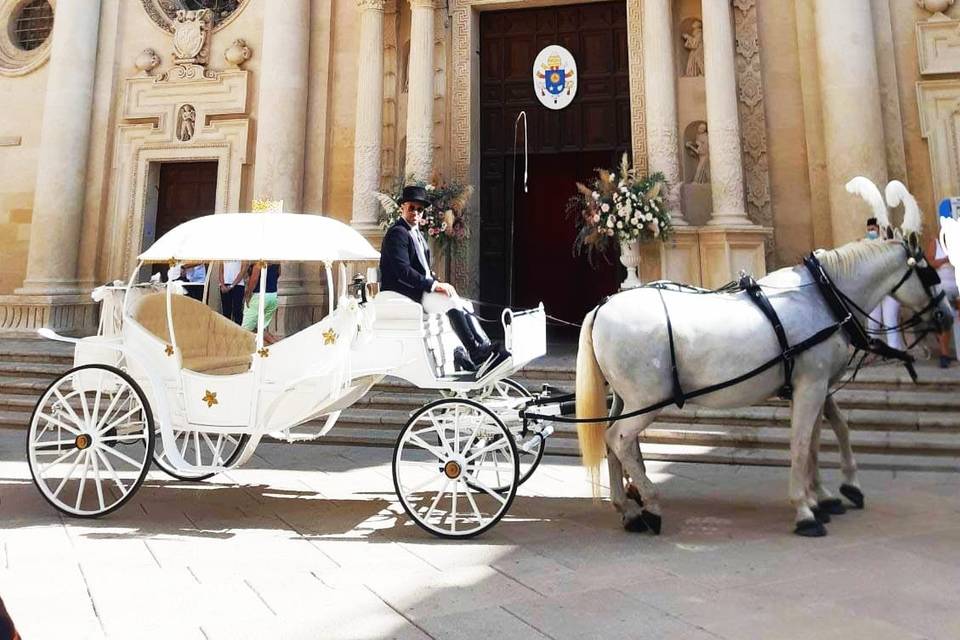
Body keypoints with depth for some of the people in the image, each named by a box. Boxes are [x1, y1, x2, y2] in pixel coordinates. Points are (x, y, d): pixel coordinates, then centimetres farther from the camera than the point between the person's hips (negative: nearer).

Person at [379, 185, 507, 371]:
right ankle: (475, 352, -25)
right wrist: (434, 285, -23)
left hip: (421, 289, 9)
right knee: (452, 303, -26)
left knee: (465, 306, -7)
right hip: (403, 293, -9)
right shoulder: (397, 233, -10)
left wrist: (438, 283, 3)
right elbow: (403, 271, -22)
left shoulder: (417, 234, 21)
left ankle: (485, 349, -19)